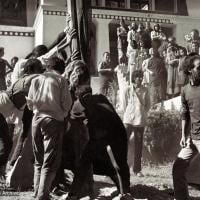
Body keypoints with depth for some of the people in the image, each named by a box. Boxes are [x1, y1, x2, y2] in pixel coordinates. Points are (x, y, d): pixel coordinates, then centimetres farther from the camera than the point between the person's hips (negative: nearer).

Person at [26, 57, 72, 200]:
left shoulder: (36, 79, 10)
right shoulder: (61, 80, -1)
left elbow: (30, 103, 10)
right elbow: (67, 104, -6)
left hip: (37, 120, 5)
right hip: (54, 120, -4)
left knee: (39, 161, 16)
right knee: (50, 162, -1)